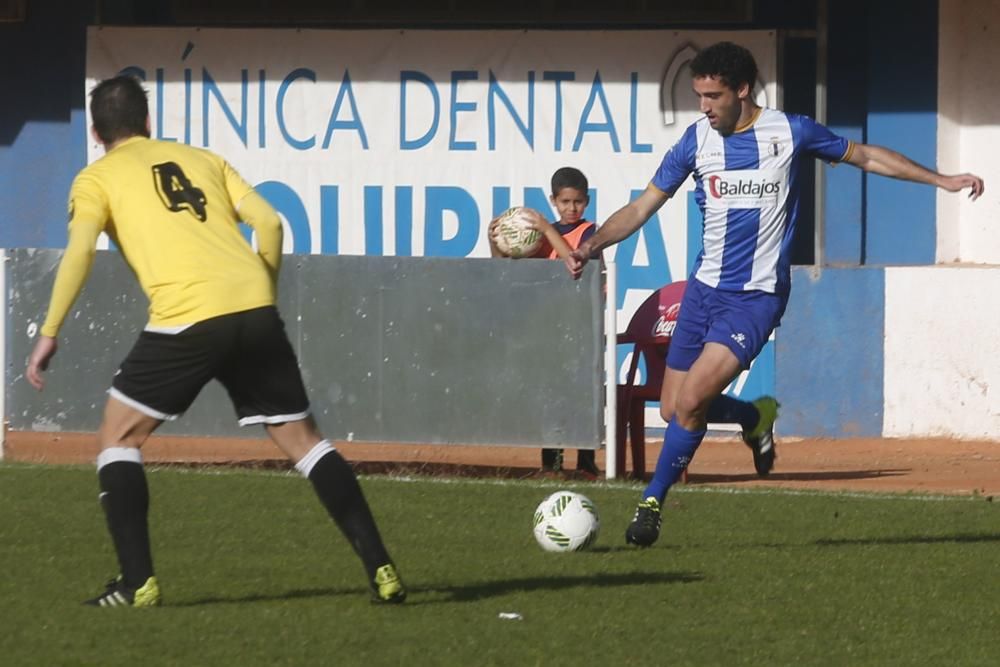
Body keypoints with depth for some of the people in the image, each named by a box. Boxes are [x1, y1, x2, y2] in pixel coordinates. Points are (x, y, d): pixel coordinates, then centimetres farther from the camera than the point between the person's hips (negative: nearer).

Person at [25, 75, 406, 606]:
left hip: (188, 318, -4)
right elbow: (267, 222, 14)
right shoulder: (203, 160, 25)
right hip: (255, 307, 4)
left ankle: (137, 582, 0)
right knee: (302, 439, 13)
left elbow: (80, 249, -4)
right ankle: (380, 570, 5)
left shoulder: (97, 178, 13)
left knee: (117, 438, 11)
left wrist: (49, 333, -4)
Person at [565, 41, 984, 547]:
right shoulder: (696, 141, 1)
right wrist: (591, 245, -12)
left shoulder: (790, 132, -5)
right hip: (704, 288, 4)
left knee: (690, 402, -18)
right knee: (672, 410, 4)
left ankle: (652, 504, -4)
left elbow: (864, 156, 11)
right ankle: (757, 418, 32)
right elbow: (642, 207, 4)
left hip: (757, 297, -4)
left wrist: (942, 180, 11)